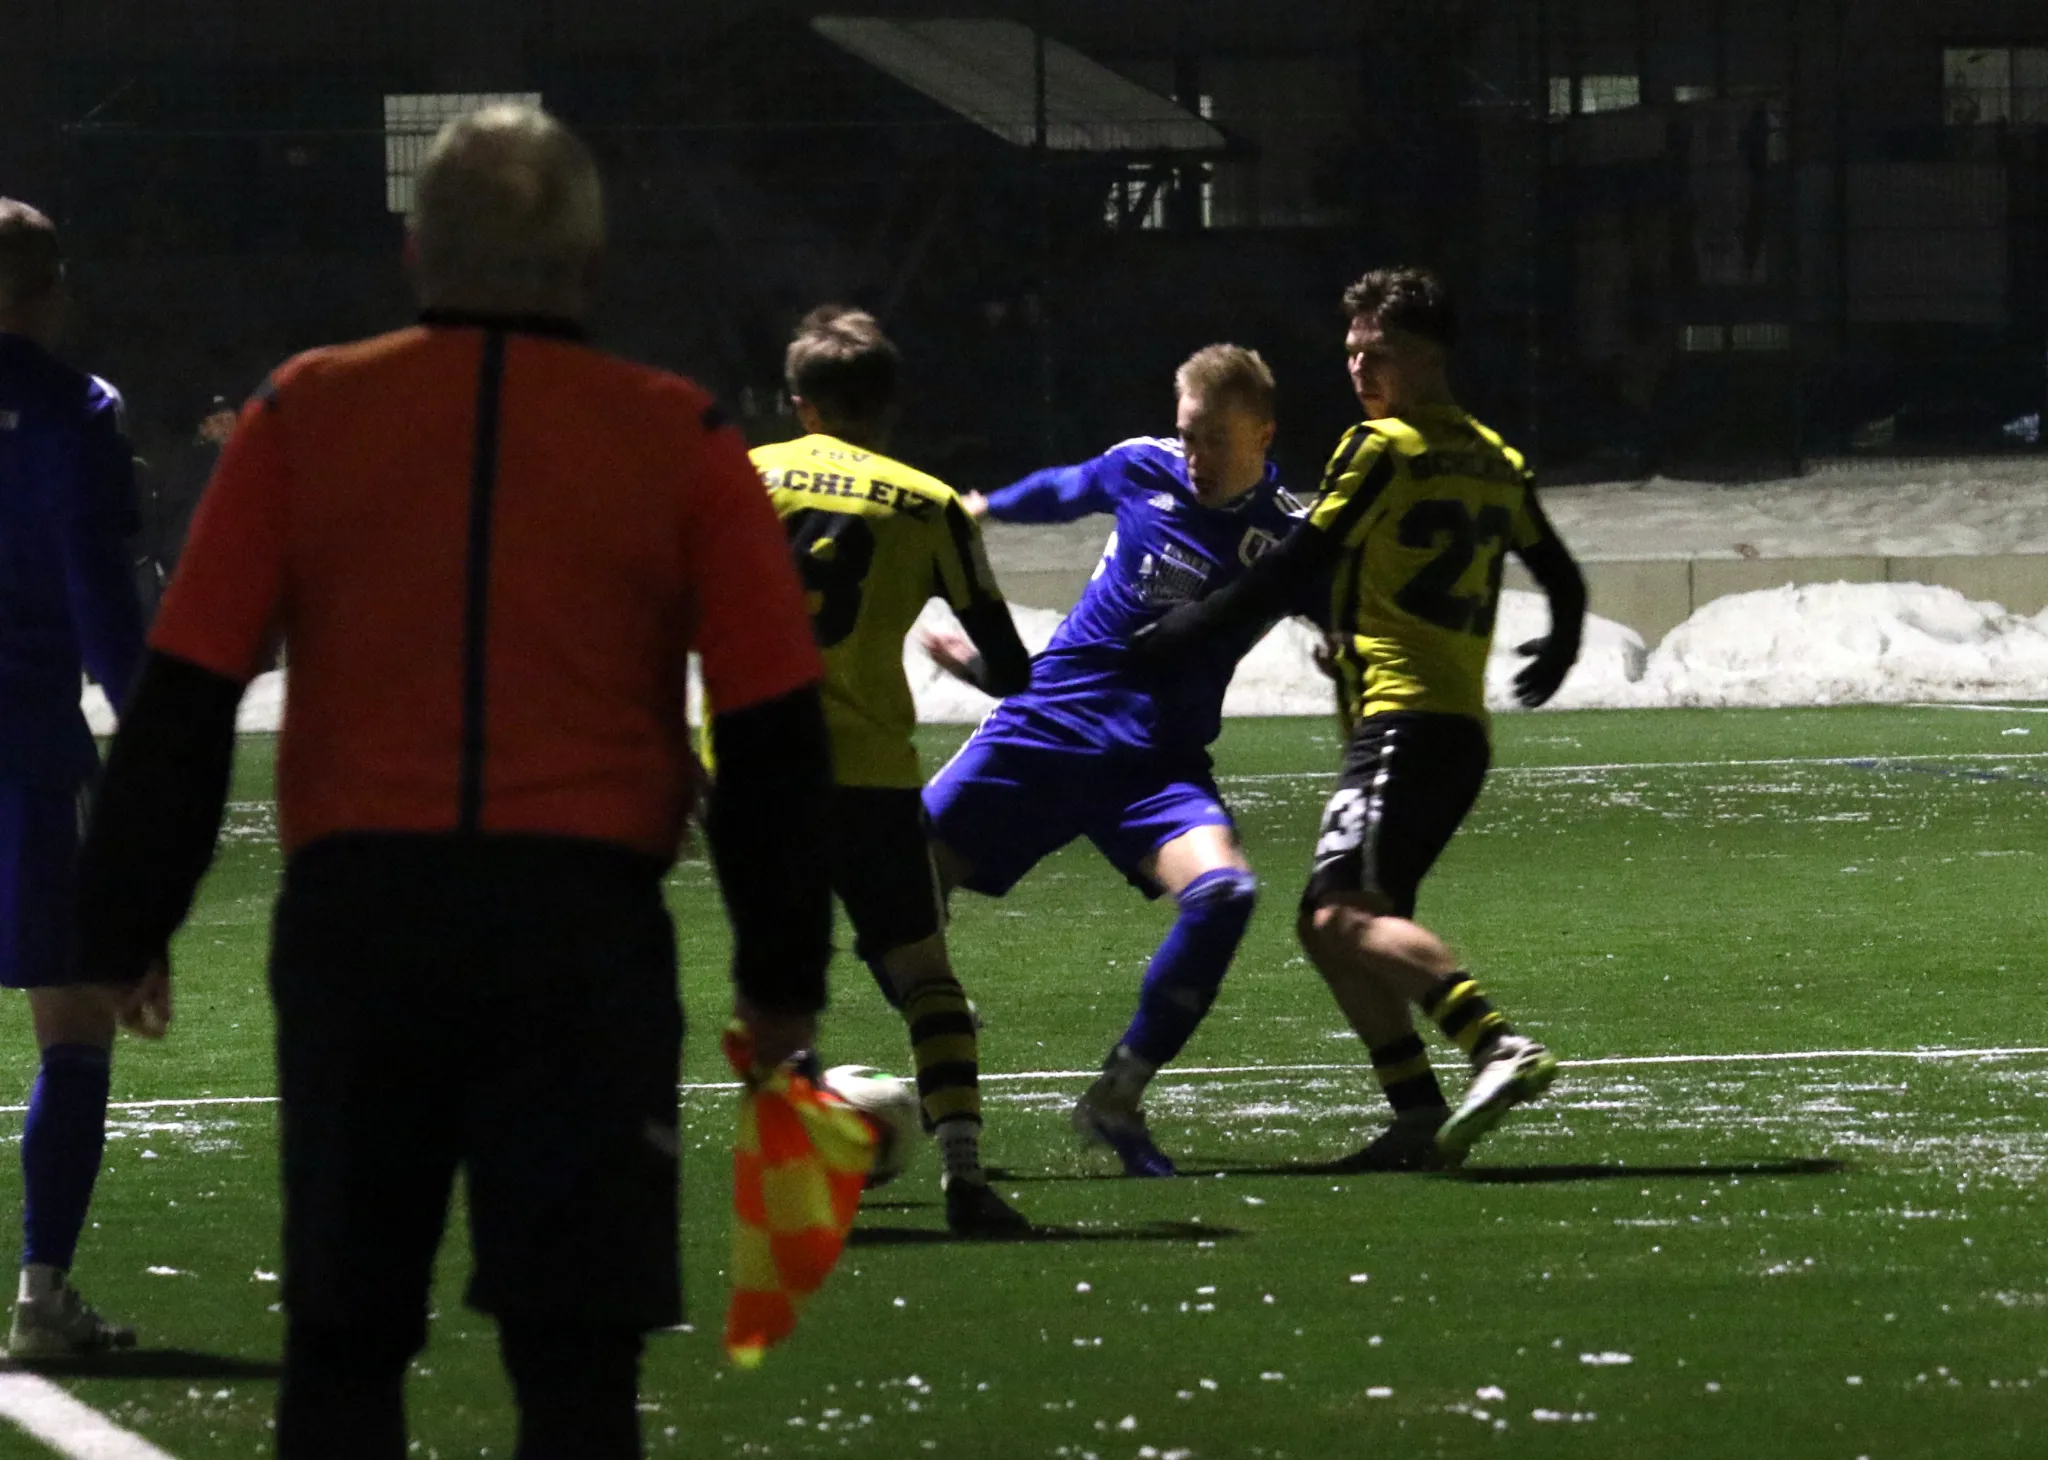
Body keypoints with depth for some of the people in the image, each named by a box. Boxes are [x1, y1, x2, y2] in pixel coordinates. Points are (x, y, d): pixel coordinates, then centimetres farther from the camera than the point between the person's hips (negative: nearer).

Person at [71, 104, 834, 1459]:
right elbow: (777, 734, 3)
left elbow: (183, 701, 2)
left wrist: (121, 934, 8)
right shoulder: (679, 439, 4)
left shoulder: (304, 415, 5)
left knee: (343, 1347, 11)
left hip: (355, 922, 1)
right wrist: (782, 975, 11)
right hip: (586, 926, -1)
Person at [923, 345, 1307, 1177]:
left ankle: (1116, 1103, -15)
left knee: (1223, 890, -29)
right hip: (1048, 724, 2)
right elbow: (1064, 491, 22)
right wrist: (987, 508, 40)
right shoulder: (1143, 469, 0)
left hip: (1159, 764, -2)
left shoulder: (1290, 539, -6)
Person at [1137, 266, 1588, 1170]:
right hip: (1464, 729, 9)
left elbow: (1297, 565, -7)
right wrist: (1558, 653, 50)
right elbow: (1561, 578, 29)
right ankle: (1419, 1116, -1)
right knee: (1330, 925, 10)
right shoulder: (1495, 459, 19)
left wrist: (1197, 629, 2)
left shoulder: (1382, 449, -4)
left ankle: (1499, 1047, -36)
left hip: (1401, 716, -9)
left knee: (1348, 914, -22)